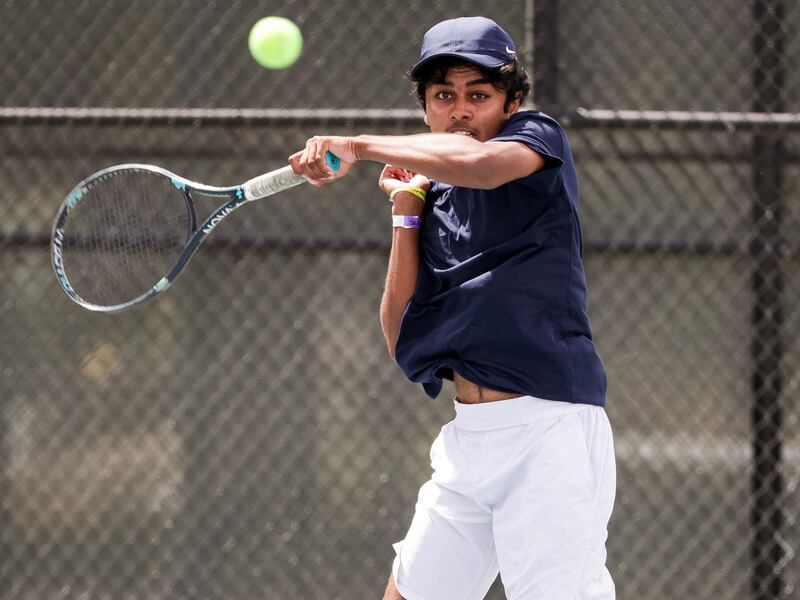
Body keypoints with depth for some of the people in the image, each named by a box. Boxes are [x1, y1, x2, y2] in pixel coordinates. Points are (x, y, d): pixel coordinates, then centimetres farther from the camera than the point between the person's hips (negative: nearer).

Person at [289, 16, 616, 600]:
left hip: (548, 427, -7)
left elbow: (480, 163, -28)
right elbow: (403, 342, 10)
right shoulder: (435, 200, 15)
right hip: (468, 438, 7)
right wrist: (406, 214, 4)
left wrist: (358, 146, -20)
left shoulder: (539, 137, -2)